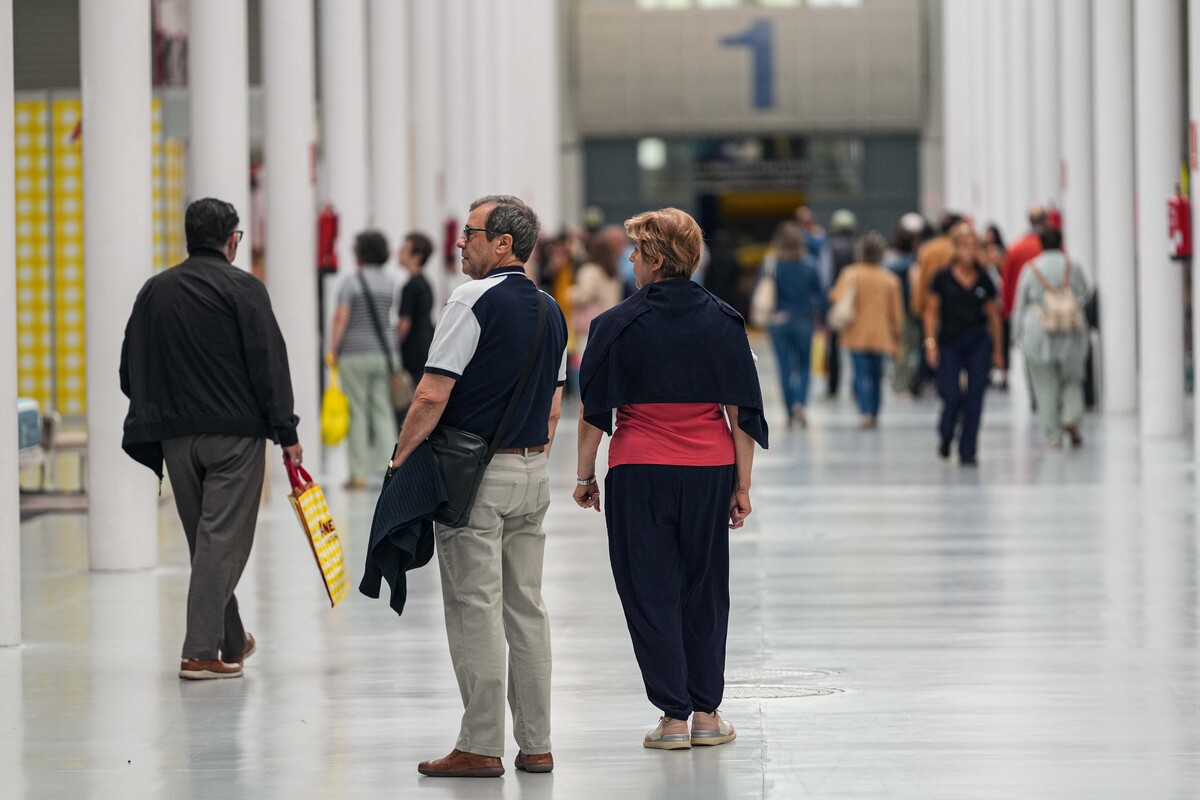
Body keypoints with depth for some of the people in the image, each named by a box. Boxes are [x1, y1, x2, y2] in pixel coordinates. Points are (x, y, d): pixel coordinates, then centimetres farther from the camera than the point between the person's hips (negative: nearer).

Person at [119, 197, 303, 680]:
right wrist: (286, 432, -7)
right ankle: (201, 651, -12)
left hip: (174, 436, 5)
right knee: (223, 540, -5)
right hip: (234, 433, -5)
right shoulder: (241, 287, -6)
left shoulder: (154, 291, 10)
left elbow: (132, 370, 12)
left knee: (205, 539, 15)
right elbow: (268, 363, -11)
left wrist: (148, 428, 19)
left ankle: (231, 640, 26)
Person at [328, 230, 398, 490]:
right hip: (384, 354, 4)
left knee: (357, 413, 0)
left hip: (355, 354, -4)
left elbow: (341, 318, -12)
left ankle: (358, 473, -1)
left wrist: (333, 350, -5)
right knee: (383, 412, 6)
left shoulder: (351, 283, -7)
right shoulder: (391, 284, 7)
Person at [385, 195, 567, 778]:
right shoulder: (550, 311, 12)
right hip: (532, 472, 7)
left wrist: (400, 459, -6)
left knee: (474, 609, -4)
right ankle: (535, 745, 12)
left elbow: (432, 396, -16)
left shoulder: (474, 301, -13)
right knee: (526, 607, 10)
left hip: (473, 473, -7)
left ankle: (480, 746, -3)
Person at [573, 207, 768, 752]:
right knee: (704, 588, 14)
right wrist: (742, 485, 7)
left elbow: (594, 410, -3)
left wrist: (586, 475, 8)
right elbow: (742, 411, 2)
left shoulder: (618, 325, -4)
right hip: (709, 467, 3)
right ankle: (706, 713, 16)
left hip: (639, 470, -3)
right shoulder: (722, 321, 3)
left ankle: (673, 716, 2)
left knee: (649, 591, 5)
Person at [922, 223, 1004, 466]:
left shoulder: (984, 280, 5)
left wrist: (997, 350, 11)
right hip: (949, 343, -2)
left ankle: (967, 450, 5)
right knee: (951, 396, -6)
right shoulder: (943, 278, -1)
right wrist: (931, 342, -7)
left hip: (978, 344, 2)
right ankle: (945, 437, 24)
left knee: (975, 398, -3)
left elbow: (993, 315, 11)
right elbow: (931, 312, 2)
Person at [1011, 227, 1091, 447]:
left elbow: (1019, 304, 2)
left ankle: (1053, 435, 3)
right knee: (1072, 379, 15)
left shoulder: (1031, 269, -2)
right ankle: (1071, 418, -9)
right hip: (1071, 334, 1)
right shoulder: (1073, 267, 0)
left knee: (1045, 386, 5)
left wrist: (1018, 335, 10)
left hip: (1038, 332, -1)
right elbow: (1084, 297, 9)